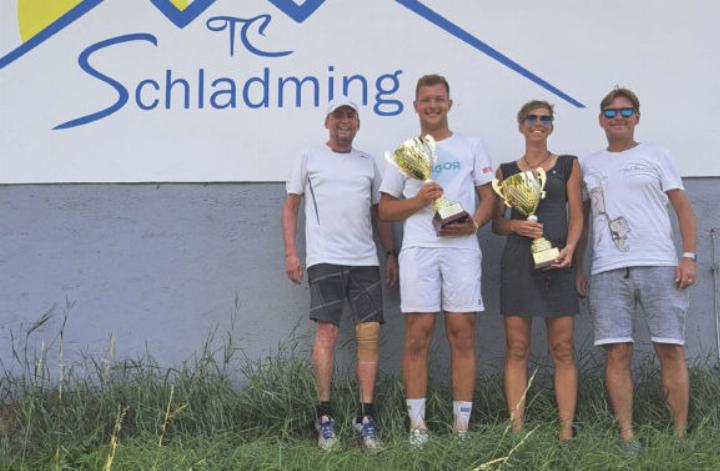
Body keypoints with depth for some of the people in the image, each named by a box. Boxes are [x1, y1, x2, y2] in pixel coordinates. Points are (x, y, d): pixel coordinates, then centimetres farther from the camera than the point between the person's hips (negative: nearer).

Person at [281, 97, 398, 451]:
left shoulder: (367, 163, 18)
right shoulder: (309, 159, 9)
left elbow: (380, 211, 21)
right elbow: (290, 206, 8)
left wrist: (391, 253, 13)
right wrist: (290, 253, -1)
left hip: (365, 260, 3)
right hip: (324, 259, -3)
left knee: (369, 334, -2)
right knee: (326, 331, -9)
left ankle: (366, 416, 4)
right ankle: (325, 416, 0)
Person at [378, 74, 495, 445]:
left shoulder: (471, 147, 14)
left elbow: (489, 197, 10)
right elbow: (385, 209, 11)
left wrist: (474, 223, -10)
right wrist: (417, 201, -7)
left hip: (461, 247, 0)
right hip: (418, 248, 0)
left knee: (462, 334, -1)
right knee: (418, 335, -3)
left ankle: (462, 424, 5)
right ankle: (417, 423, 3)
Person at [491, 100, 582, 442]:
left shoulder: (568, 165, 11)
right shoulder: (506, 171, 12)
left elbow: (577, 215, 7)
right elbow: (496, 223, 12)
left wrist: (569, 247, -11)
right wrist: (515, 225, -10)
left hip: (557, 261, 0)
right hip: (517, 260, 0)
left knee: (562, 349, -3)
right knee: (516, 349, -1)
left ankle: (566, 431, 0)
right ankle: (516, 429, 2)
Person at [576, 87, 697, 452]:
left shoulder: (656, 155, 11)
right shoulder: (589, 165, 18)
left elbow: (683, 207, 7)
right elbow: (581, 219, 20)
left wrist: (689, 256, -5)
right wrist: (577, 269, 12)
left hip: (659, 266, -2)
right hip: (607, 271, 2)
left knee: (670, 351, -4)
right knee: (617, 354, -3)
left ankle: (680, 435, 3)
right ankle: (627, 436, 3)